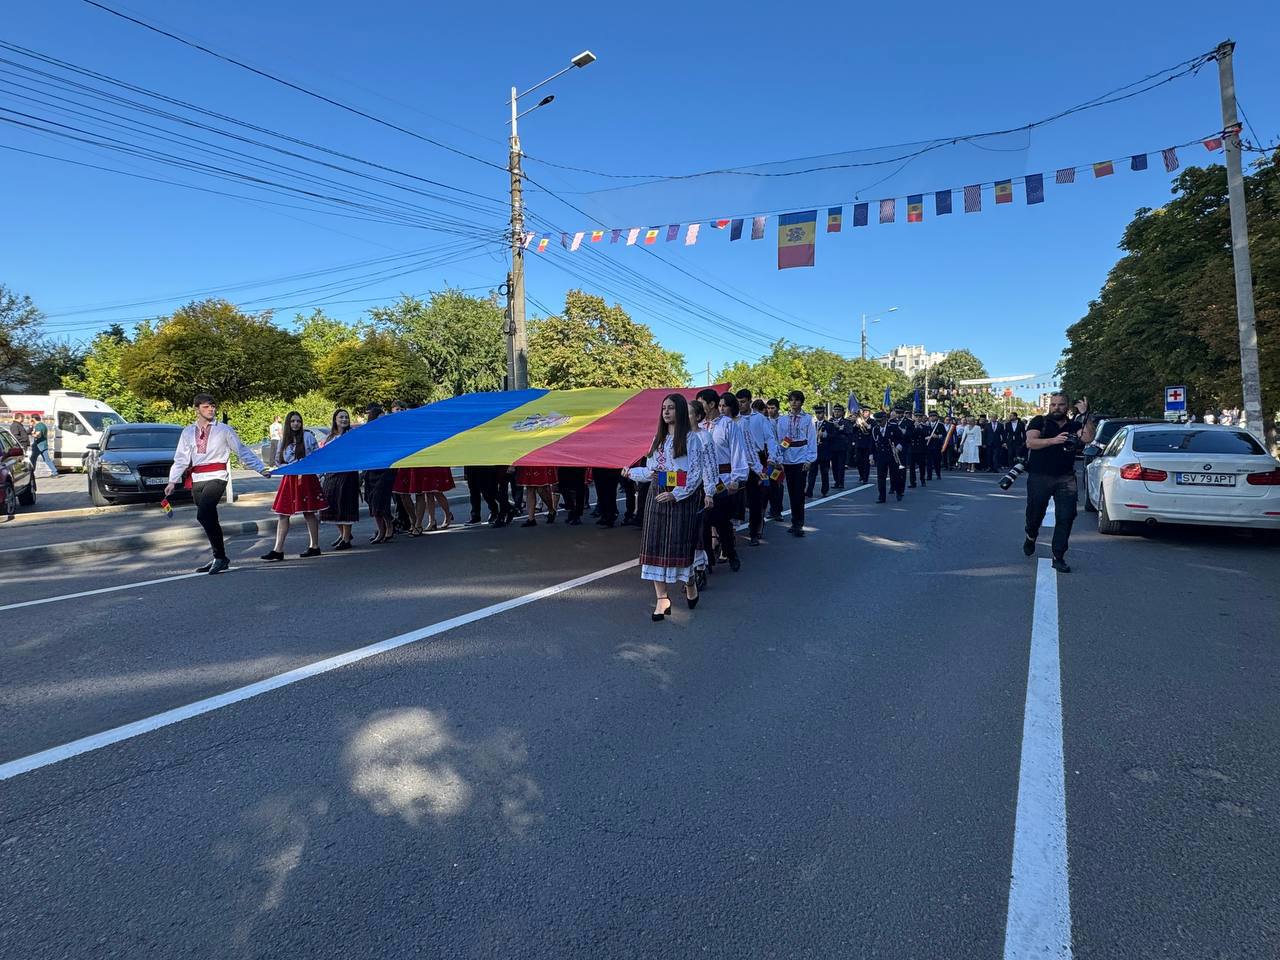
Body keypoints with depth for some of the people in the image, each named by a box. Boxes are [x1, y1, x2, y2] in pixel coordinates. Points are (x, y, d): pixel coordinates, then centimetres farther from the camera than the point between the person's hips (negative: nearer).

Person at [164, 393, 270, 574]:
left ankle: (220, 557, -13)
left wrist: (261, 469, -1)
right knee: (210, 520, 10)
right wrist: (173, 481, -1)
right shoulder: (188, 433, 14)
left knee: (203, 515, -21)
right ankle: (219, 558, 20)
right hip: (197, 481, 5)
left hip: (216, 478, -5)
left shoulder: (224, 430, 4)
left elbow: (242, 451, 5)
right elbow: (181, 459, 11)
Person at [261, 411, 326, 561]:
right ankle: (278, 549, 1)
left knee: (309, 512, 0)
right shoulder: (283, 440, 11)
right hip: (289, 478, 5)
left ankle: (314, 546, 8)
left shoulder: (307, 436, -1)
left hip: (306, 477, -4)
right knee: (282, 513, 0)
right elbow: (278, 461, 14)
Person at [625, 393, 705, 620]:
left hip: (681, 498, -5)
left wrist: (676, 494, -17)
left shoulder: (690, 438, -5)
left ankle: (690, 584, 26)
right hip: (656, 497, 6)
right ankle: (662, 598, 4)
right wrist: (631, 472, 5)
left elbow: (696, 472, -10)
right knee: (655, 545, 0)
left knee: (678, 544, -3)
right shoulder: (659, 438, 15)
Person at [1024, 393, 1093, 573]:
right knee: (1035, 513, 10)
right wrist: (1054, 440, -25)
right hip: (1039, 477, -2)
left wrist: (1085, 415, -18)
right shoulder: (1039, 422, 2)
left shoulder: (1074, 425, 9)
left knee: (1066, 518, -5)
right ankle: (1031, 537, 43)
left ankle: (1058, 558, 2)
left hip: (1065, 479, 2)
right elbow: (1030, 442, -13)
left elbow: (1088, 437, -10)